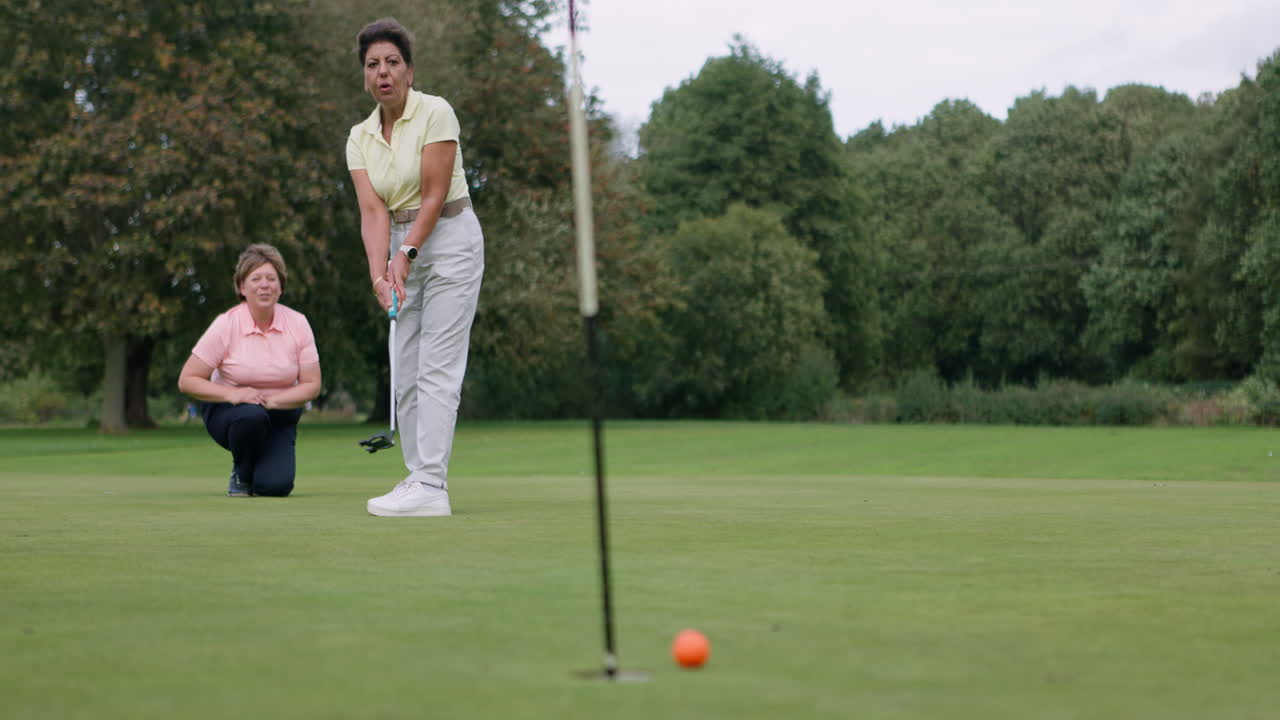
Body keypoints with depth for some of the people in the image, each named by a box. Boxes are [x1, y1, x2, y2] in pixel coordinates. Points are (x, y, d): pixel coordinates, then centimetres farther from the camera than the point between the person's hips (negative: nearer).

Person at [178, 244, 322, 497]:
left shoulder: (298, 323, -9)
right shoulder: (225, 325, -15)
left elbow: (312, 385, -7)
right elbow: (187, 380, -13)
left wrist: (272, 400, -24)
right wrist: (231, 394, -29)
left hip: (279, 412, 1)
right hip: (227, 408, -1)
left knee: (275, 486, -23)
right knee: (251, 416, -38)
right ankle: (241, 473, -5)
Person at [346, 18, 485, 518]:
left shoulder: (435, 113, -13)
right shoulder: (360, 137, 3)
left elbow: (434, 195, -16)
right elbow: (373, 210, -8)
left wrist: (405, 257, -23)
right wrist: (379, 271, -23)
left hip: (449, 239, -7)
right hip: (404, 248, 7)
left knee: (436, 367, -12)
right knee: (405, 370, 5)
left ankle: (431, 488, -16)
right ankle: (419, 479, 10)